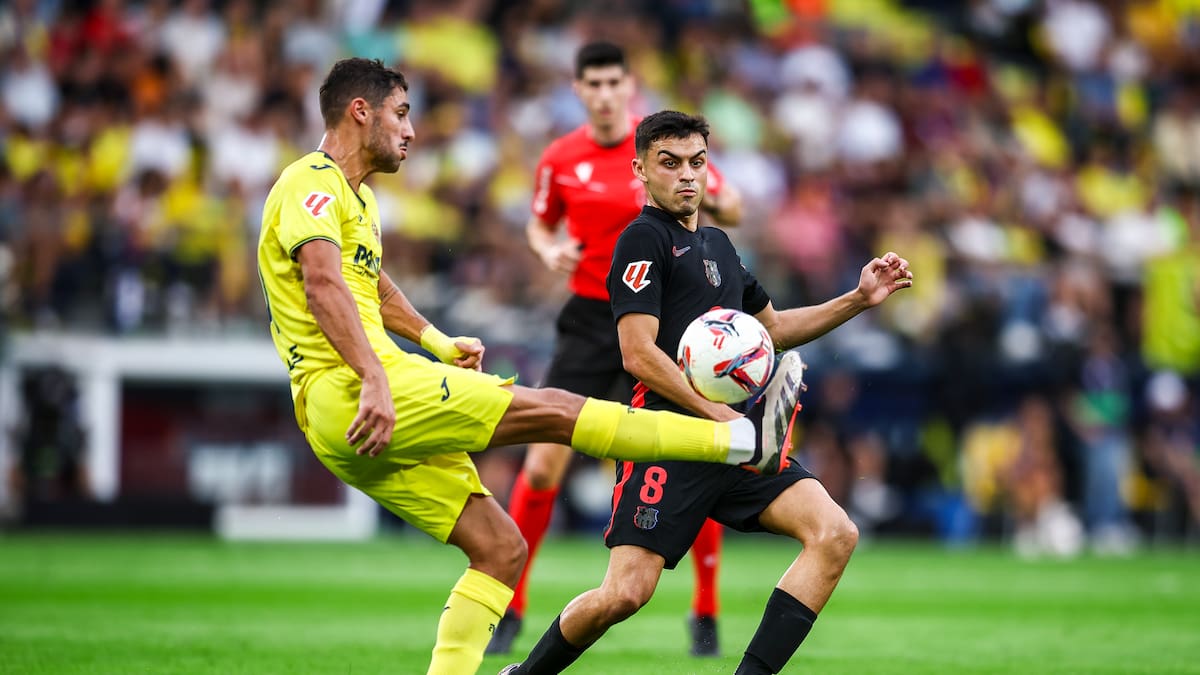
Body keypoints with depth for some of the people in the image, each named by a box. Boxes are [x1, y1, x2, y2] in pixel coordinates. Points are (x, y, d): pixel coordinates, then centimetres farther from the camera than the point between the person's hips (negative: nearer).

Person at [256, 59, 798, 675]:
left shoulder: (356, 197, 25)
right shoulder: (313, 183, -8)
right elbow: (323, 284, -24)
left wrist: (436, 343, 29)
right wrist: (373, 381, -33)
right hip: (346, 394, -11)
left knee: (500, 549, 6)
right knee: (549, 410, -13)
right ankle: (747, 439, -13)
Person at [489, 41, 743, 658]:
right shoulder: (560, 159, 2)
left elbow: (731, 212, -1)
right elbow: (540, 222, 19)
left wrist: (713, 204, -24)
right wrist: (550, 250, -4)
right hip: (589, 322, 2)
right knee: (542, 467, -7)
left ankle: (706, 612, 11)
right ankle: (509, 608, 7)